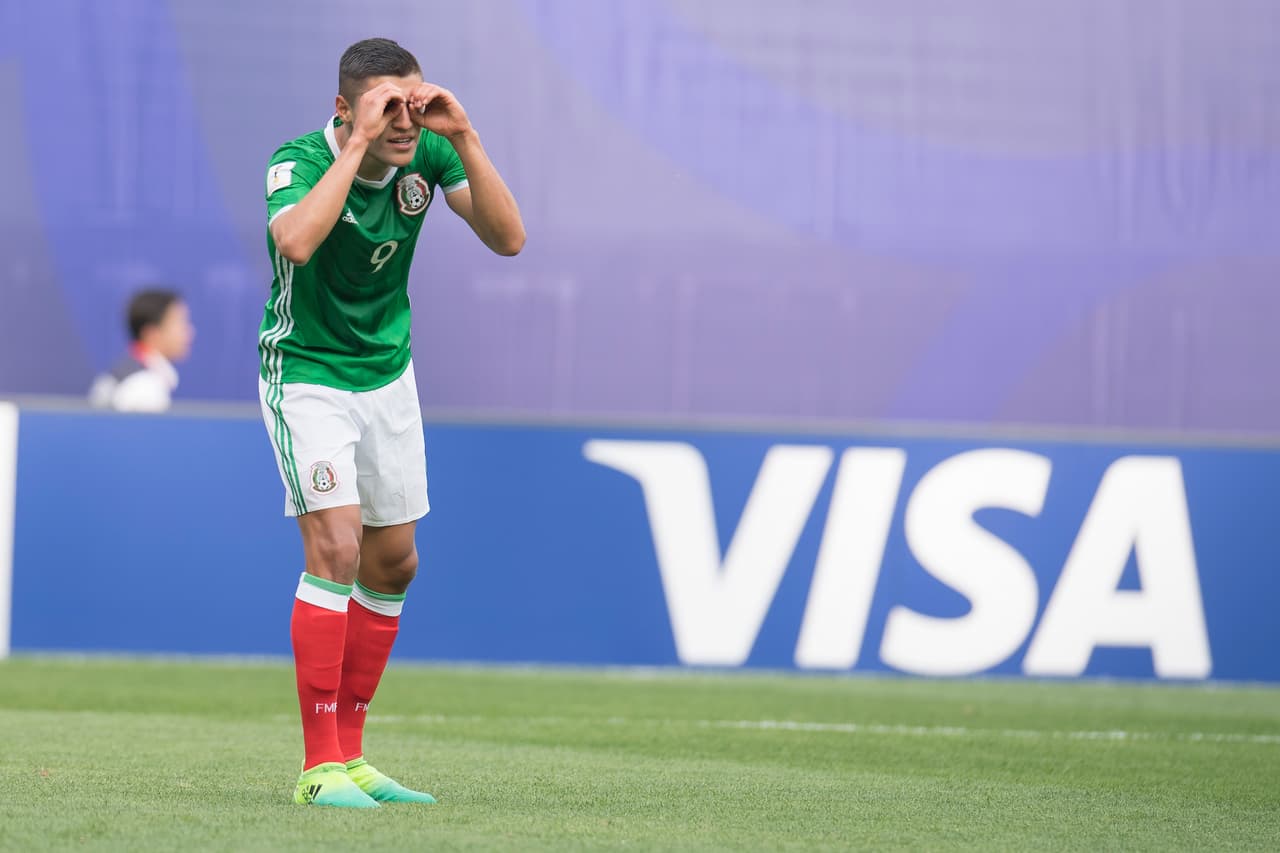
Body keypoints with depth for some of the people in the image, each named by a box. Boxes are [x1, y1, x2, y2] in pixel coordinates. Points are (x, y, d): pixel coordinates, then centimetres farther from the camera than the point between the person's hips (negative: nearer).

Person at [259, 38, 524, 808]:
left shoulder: (429, 153, -8)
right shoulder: (300, 160, -22)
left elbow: (509, 238, -16)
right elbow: (295, 240, -43)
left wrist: (465, 139, -25)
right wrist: (357, 145, -40)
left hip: (389, 374, 6)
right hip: (307, 375, -6)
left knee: (392, 565, 9)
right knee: (335, 548, -18)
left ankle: (350, 753, 20)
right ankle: (320, 767, -14)